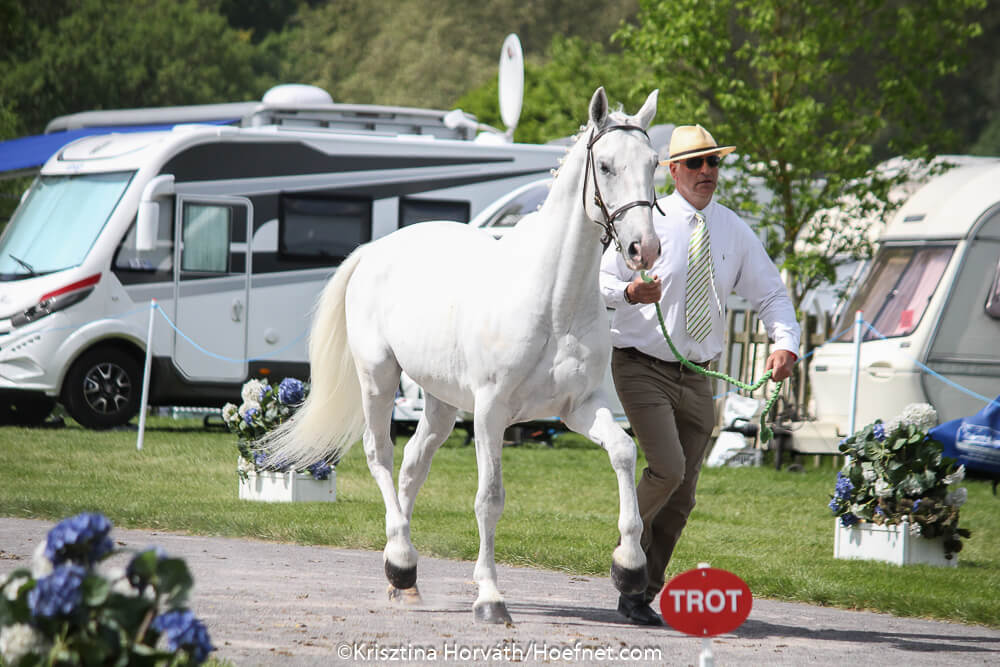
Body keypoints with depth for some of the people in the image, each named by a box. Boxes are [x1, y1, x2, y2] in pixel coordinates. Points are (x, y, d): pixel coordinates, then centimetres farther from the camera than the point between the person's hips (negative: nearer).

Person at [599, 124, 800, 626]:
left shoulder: (734, 231, 5)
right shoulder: (647, 222, -7)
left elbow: (770, 293, 9)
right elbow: (601, 280, -10)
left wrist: (785, 342, -10)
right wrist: (629, 292, -33)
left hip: (695, 377, 5)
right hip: (641, 367, -5)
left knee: (683, 494, 5)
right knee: (667, 468, -22)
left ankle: (642, 593, 17)